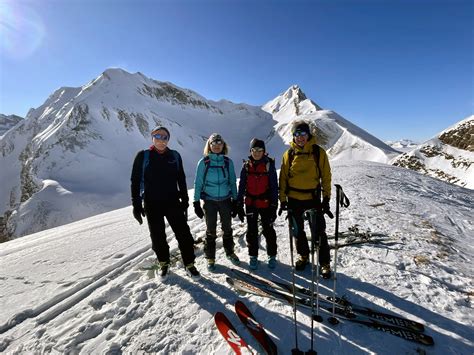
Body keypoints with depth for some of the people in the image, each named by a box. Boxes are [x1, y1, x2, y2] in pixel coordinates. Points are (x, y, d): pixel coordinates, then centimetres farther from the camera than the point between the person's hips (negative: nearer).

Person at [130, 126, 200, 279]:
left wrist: (185, 201, 7)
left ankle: (189, 264, 18)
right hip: (152, 205, 0)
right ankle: (164, 264, 34)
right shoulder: (143, 156, -3)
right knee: (158, 237, 12)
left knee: (184, 234, 0)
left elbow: (181, 180, 8)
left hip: (173, 202, 1)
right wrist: (136, 205, -4)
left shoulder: (175, 156, 2)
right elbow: (135, 181, -1)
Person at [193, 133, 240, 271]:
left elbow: (232, 182, 5)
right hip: (209, 200, -2)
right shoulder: (204, 162, -5)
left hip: (226, 199, 2)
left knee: (227, 228, 15)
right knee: (211, 230, 9)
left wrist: (235, 201, 4)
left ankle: (230, 252, 37)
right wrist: (196, 203, -4)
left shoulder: (228, 161, 0)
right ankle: (210, 258, 27)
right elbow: (198, 183, -2)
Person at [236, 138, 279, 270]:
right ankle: (253, 256, 29)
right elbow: (241, 186, 5)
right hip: (250, 203, 3)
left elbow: (274, 186, -6)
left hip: (265, 203, -2)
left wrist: (274, 206, -9)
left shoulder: (269, 165, -7)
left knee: (268, 230, 8)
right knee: (252, 231, 12)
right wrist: (239, 205, 3)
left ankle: (272, 255, 29)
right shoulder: (246, 166, 1)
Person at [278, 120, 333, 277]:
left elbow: (326, 176, 0)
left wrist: (326, 198, -4)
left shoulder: (319, 152, -4)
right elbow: (283, 177, 3)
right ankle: (303, 256, 37)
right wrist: (283, 199, -1)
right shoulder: (289, 154, 0)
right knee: (298, 230, 16)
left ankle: (324, 263, 21)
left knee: (319, 232, 3)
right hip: (294, 199, 2)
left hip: (313, 198, -2)